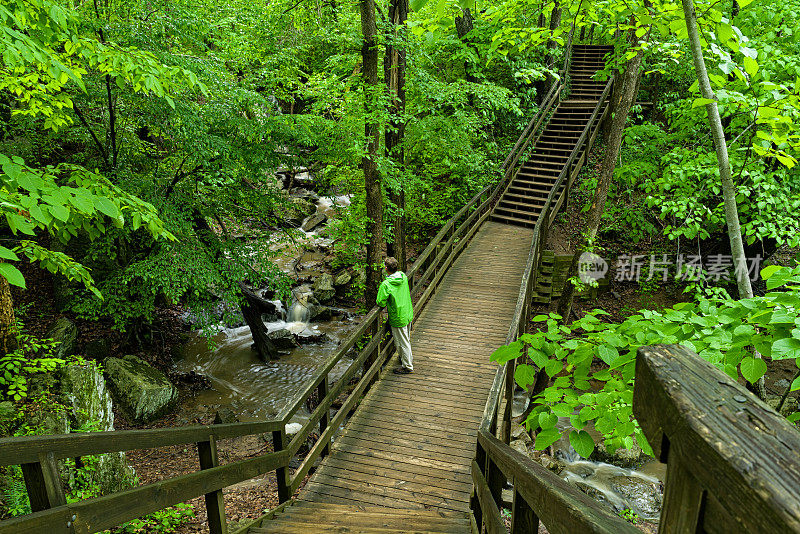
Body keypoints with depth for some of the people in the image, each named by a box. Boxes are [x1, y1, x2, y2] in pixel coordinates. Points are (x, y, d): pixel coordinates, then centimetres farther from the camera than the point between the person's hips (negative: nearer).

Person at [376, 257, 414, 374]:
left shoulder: (386, 284, -26)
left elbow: (381, 303, -21)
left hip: (398, 318, -7)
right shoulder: (403, 276, -5)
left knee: (402, 342, 9)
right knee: (407, 339, 26)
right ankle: (408, 358, 45)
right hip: (408, 314, 7)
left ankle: (407, 366, 22)